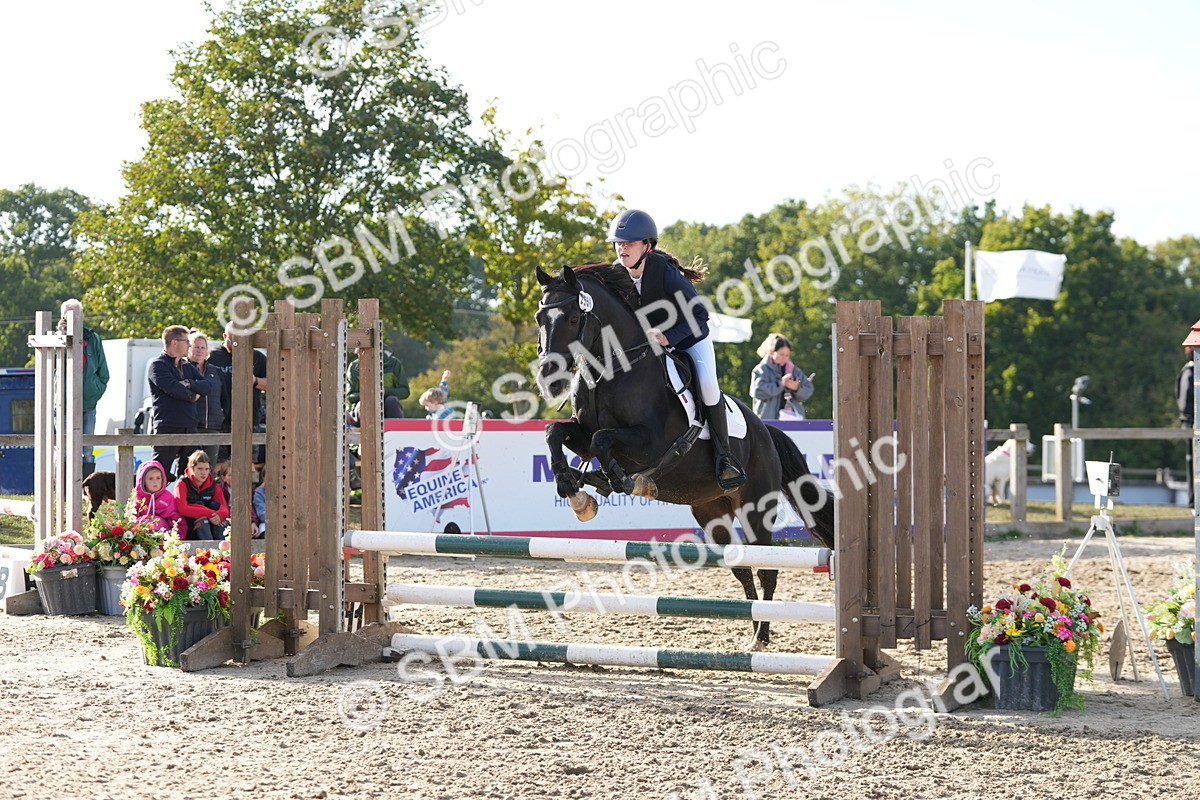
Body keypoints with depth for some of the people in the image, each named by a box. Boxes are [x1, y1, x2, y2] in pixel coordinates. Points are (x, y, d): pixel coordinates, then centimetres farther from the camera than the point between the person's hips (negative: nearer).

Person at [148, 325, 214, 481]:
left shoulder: (188, 367, 20)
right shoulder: (158, 365, -3)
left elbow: (208, 386, 7)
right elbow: (173, 388, -18)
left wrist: (189, 383, -11)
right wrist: (193, 396, -1)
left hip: (189, 427, 7)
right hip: (167, 427, -7)